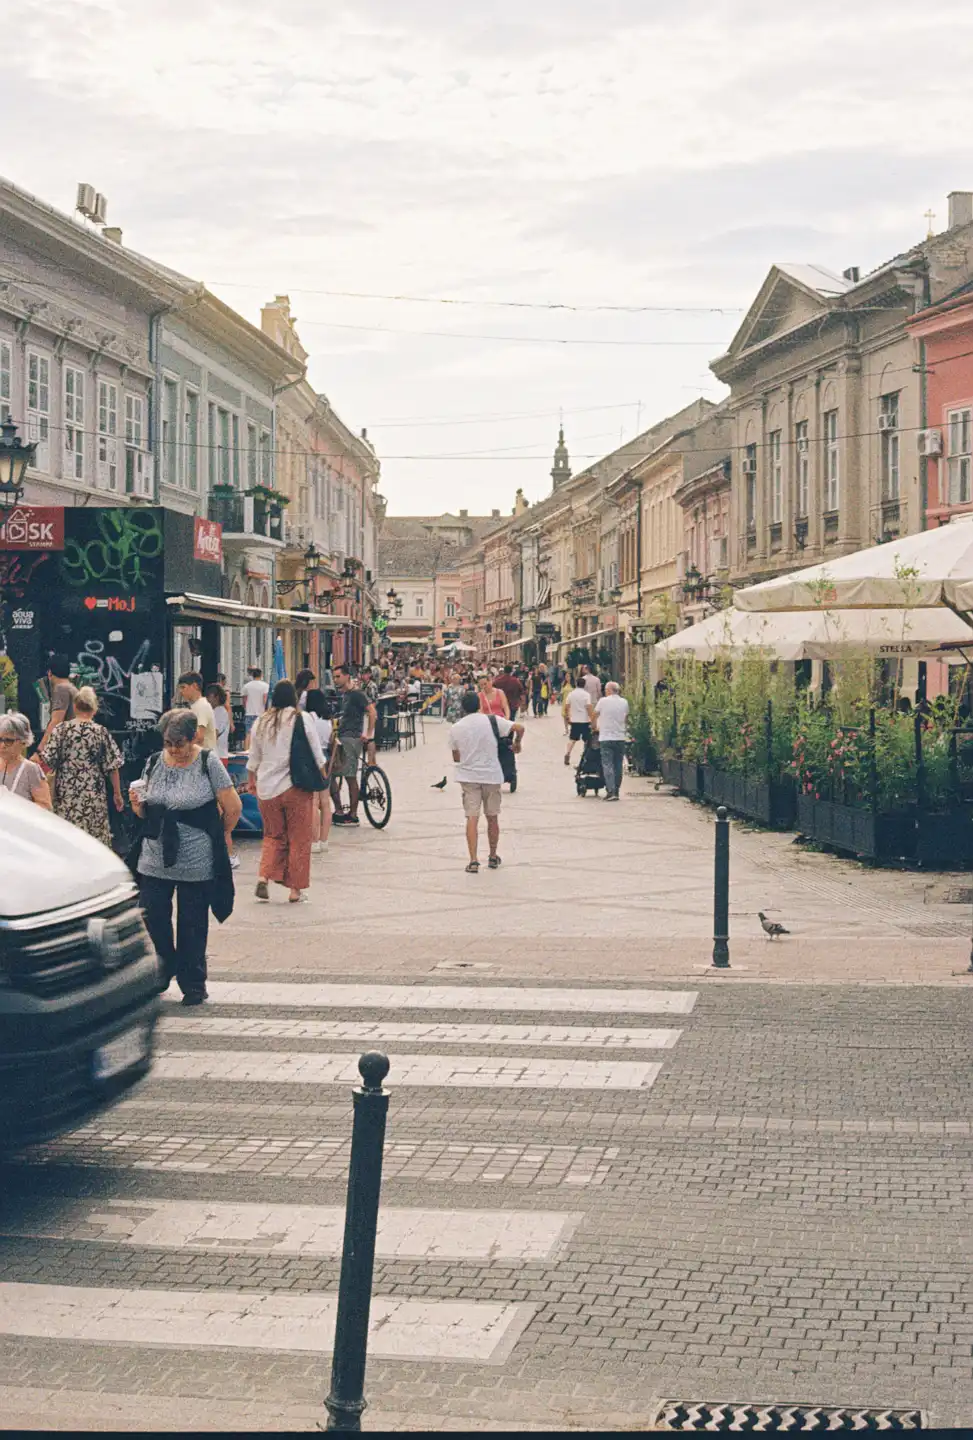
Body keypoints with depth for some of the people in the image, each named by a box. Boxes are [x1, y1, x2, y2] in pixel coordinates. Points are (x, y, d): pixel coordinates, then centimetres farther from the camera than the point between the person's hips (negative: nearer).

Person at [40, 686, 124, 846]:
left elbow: (48, 760, -6)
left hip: (65, 793, 1)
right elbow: (112, 766, -2)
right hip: (93, 795, 0)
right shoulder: (101, 732, -4)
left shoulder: (61, 729, -4)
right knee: (94, 838, 7)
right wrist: (117, 794, 6)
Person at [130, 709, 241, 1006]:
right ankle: (163, 972, 25)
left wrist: (219, 836, 9)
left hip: (196, 863, -4)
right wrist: (137, 803, -6)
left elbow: (233, 807, -3)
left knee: (192, 925, 4)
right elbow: (144, 811, 16)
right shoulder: (154, 762, 7)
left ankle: (193, 984, 18)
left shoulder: (208, 763, -6)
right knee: (152, 917, 2)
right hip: (154, 859, 4)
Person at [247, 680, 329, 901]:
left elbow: (253, 760, 12)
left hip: (267, 789, 3)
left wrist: (252, 783, 26)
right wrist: (323, 775, 14)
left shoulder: (261, 722, 4)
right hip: (297, 788, -3)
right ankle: (295, 889, 7)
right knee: (299, 839, 6)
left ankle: (264, 877, -4)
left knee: (273, 836, 16)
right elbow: (317, 755, -1)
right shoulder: (303, 719, -5)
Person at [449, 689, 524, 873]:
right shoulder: (492, 720, -5)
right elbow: (519, 728, -12)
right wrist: (517, 744, 7)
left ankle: (473, 861, -14)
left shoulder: (455, 728, -1)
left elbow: (456, 758, 6)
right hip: (491, 775, 0)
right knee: (492, 818, 14)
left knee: (472, 819, -2)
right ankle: (493, 858, 25)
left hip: (468, 777, 0)